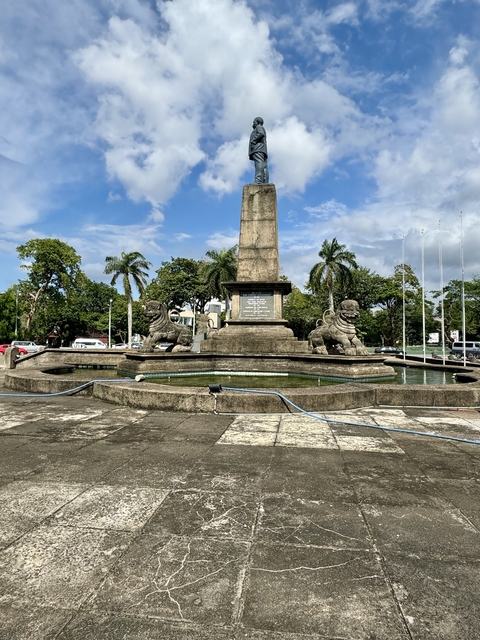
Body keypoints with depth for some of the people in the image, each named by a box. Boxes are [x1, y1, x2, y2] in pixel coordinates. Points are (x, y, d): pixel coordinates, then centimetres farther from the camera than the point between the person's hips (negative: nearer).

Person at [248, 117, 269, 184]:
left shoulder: (259, 127, 11)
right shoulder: (262, 131, 37)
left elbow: (261, 134, -11)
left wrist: (253, 141, -9)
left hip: (258, 149, -10)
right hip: (262, 151, 10)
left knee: (259, 164, -25)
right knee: (264, 167, -6)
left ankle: (258, 182, -41)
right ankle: (265, 183, -18)